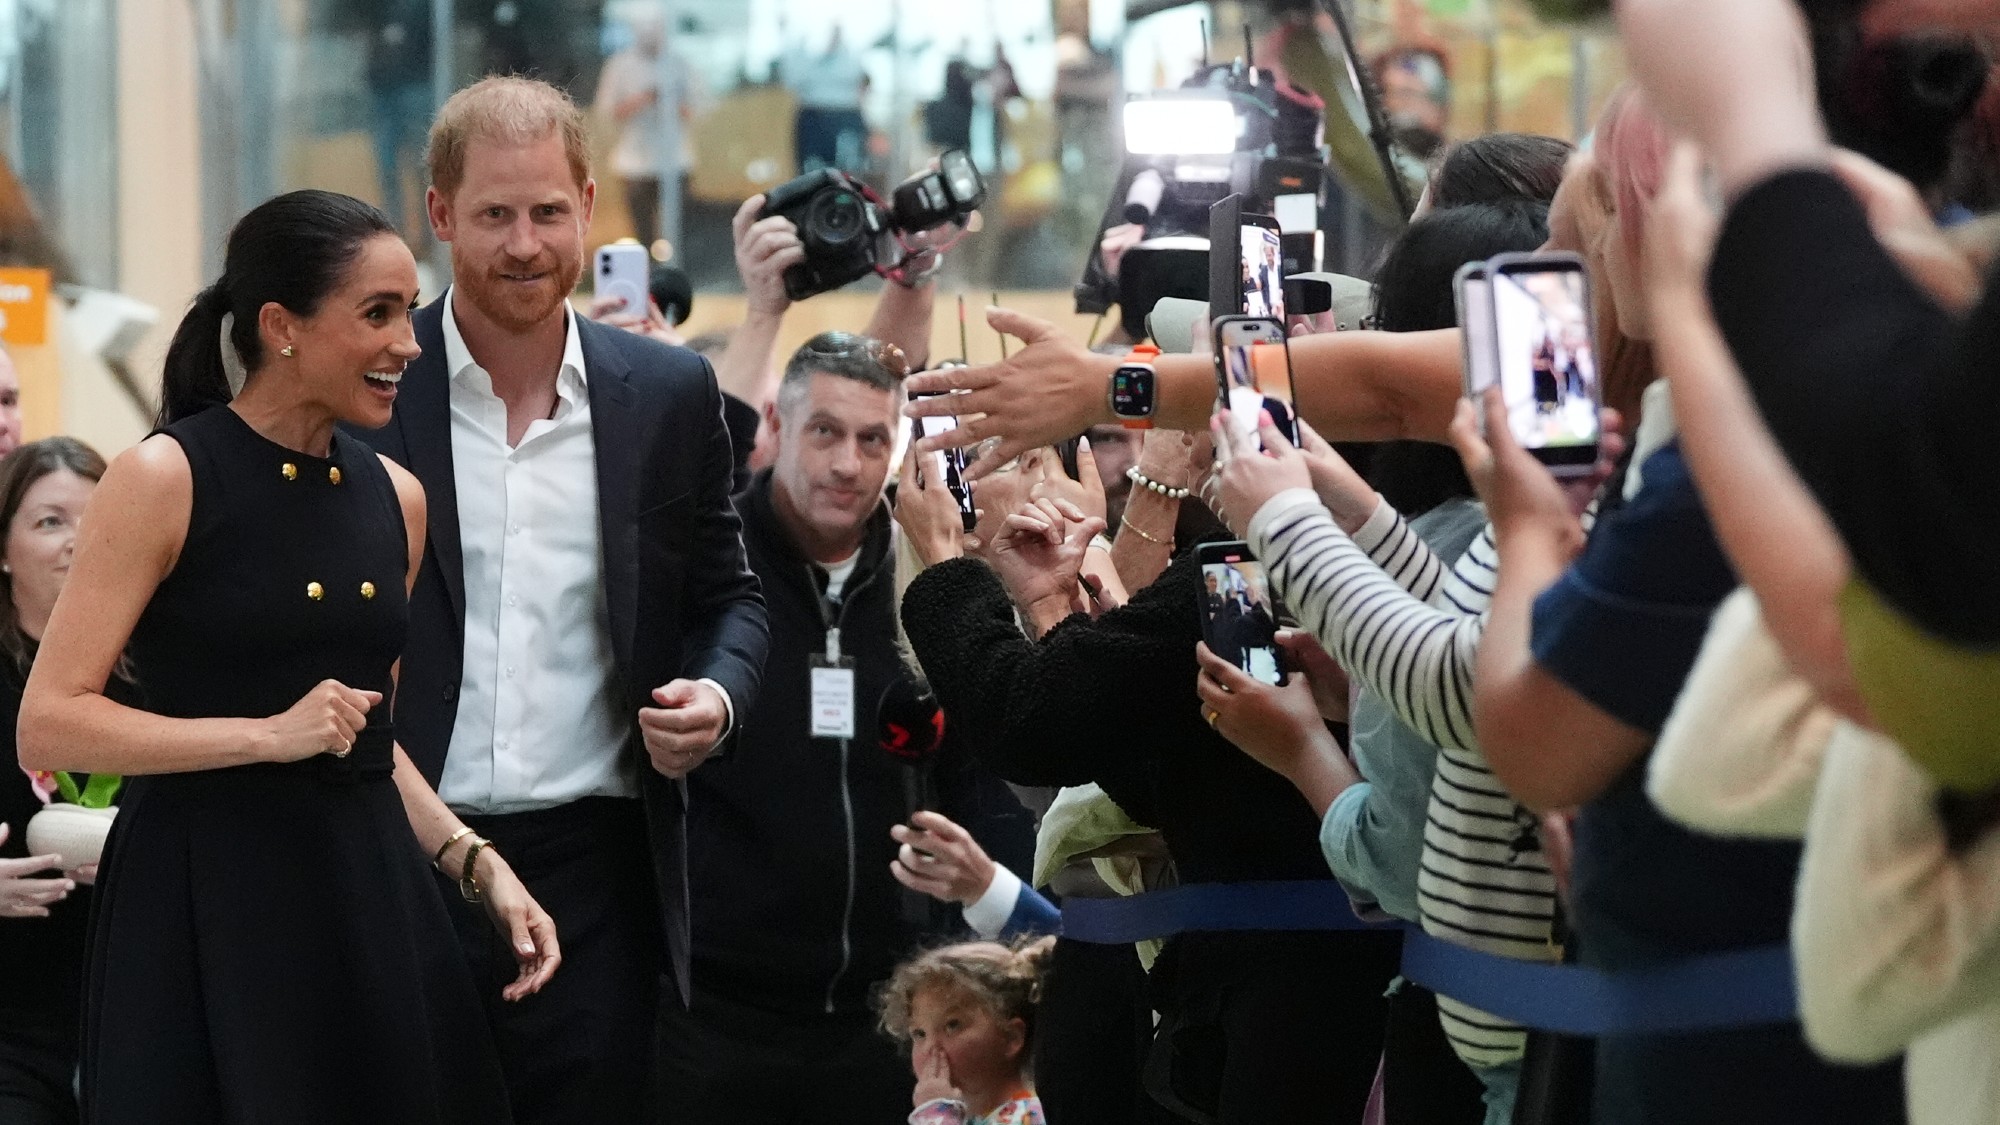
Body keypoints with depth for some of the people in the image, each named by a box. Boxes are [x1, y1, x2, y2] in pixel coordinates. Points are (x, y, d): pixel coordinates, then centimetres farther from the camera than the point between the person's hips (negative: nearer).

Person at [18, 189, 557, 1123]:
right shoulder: (165, 479, -8)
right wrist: (268, 736, -17)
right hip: (205, 902, -6)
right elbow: (48, 727, -12)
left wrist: (475, 864, 9)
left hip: (370, 897, 6)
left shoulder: (395, 497, 10)